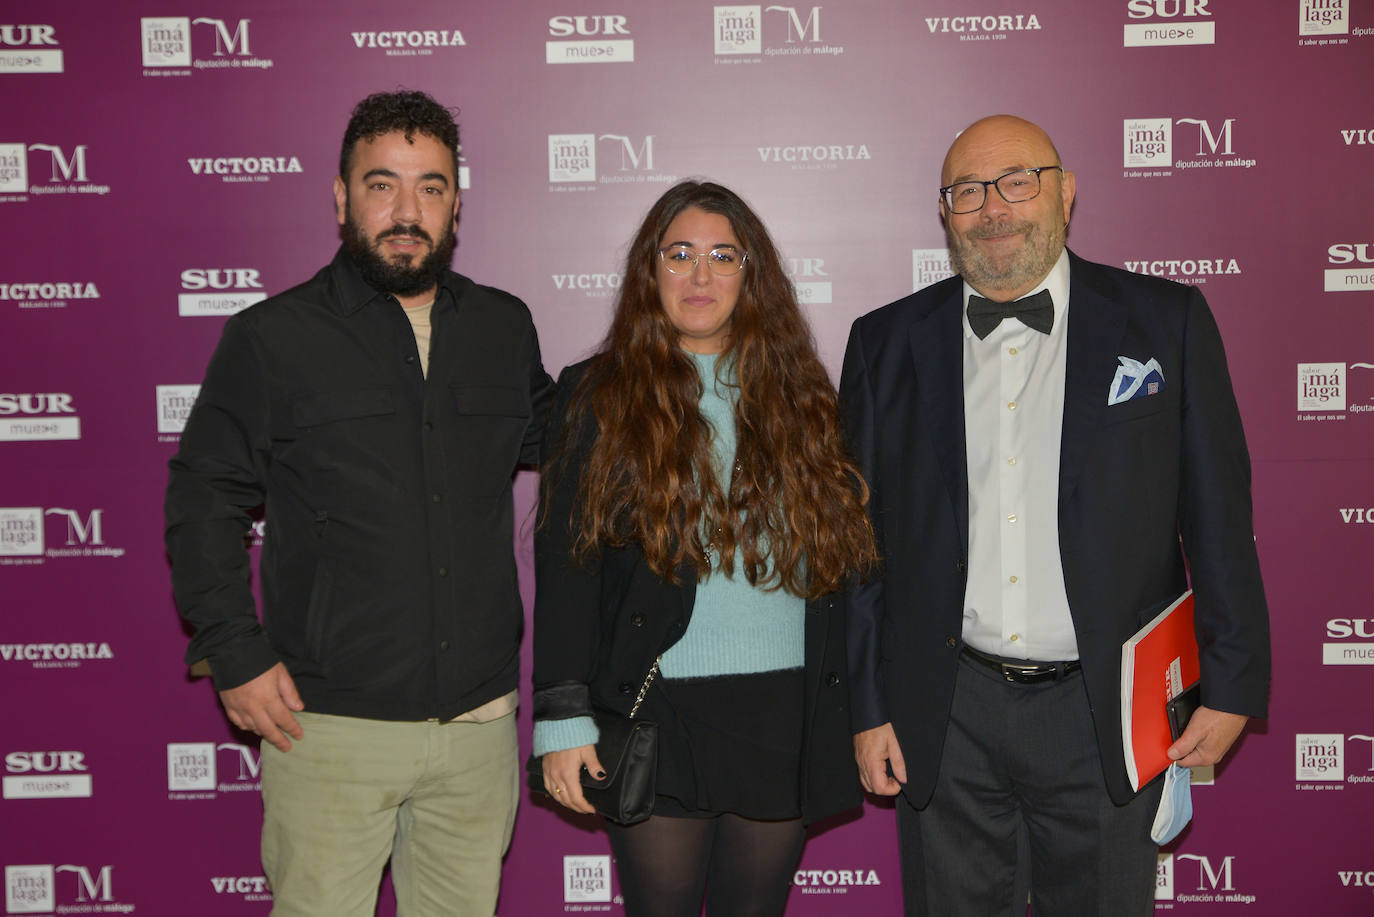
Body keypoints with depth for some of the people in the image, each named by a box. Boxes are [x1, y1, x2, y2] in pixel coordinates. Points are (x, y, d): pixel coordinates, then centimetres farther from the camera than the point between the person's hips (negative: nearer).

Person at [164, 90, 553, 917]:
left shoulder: (504, 327, 8)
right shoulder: (273, 337, -1)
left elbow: (545, 438, 25)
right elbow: (204, 500, 1)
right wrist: (235, 654, -6)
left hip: (480, 719, 3)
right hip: (329, 724, -3)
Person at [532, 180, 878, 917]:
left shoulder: (798, 394, 8)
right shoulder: (599, 396, 0)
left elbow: (844, 556, 9)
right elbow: (565, 566, -4)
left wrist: (861, 712, 6)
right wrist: (562, 717, -9)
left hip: (786, 718, 3)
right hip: (656, 717, -2)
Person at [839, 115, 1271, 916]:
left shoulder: (1165, 322, 0)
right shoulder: (888, 343, 3)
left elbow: (1218, 513, 1)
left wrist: (1232, 684, 0)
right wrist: (867, 705, 4)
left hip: (1103, 710, -1)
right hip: (947, 717, 1)